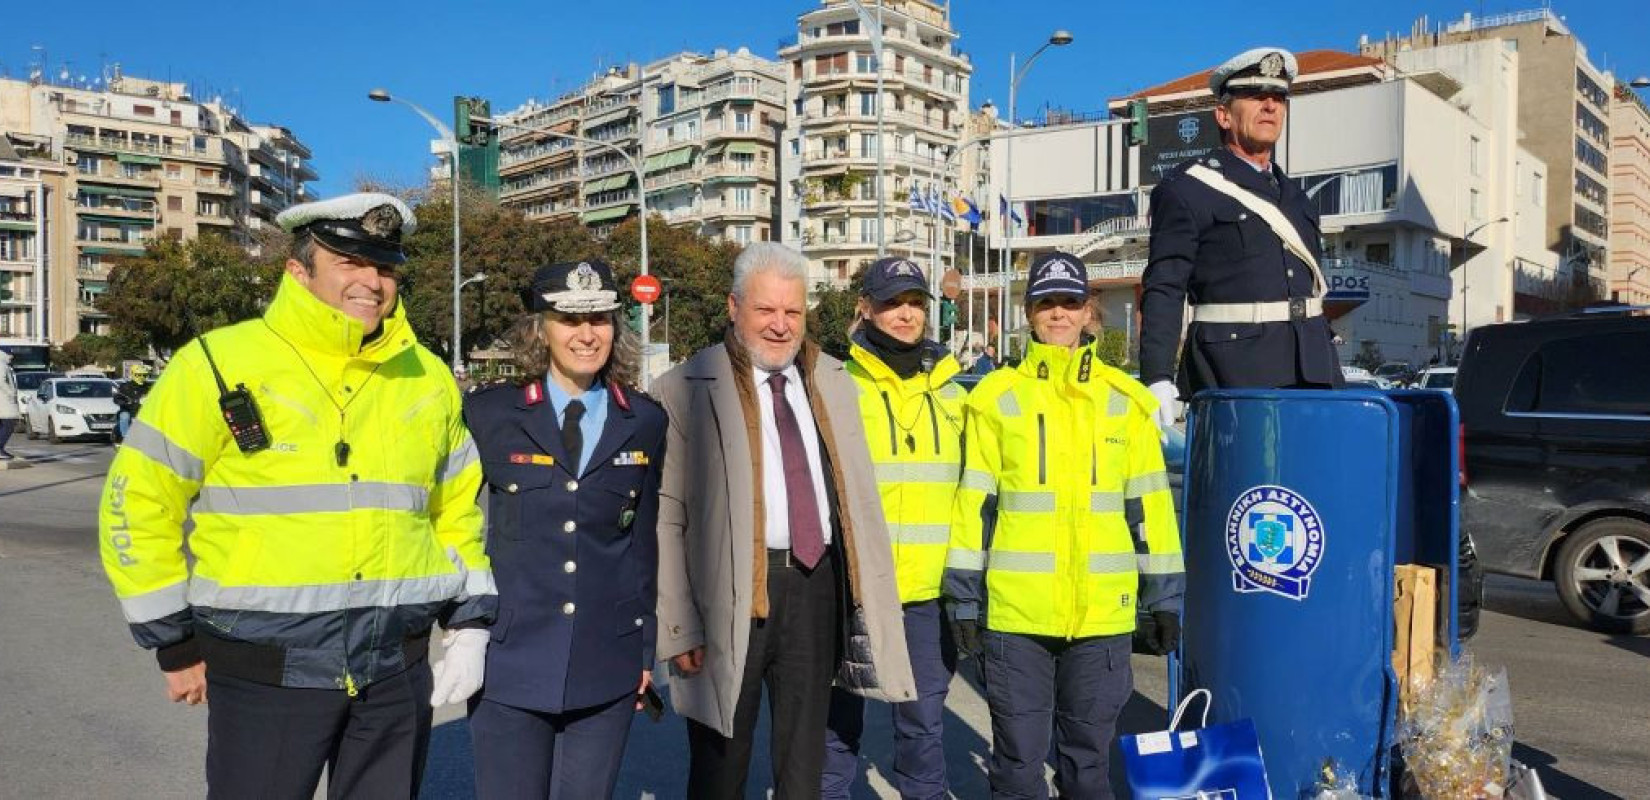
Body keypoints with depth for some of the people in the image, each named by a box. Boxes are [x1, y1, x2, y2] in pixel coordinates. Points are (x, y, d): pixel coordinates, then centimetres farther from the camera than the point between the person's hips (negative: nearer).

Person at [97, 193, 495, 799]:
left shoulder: (429, 380, 6)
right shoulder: (221, 363, -7)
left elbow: (456, 511, 15)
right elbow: (138, 504, -2)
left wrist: (471, 625, 8)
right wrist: (176, 645, -1)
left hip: (399, 672, 4)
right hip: (264, 674, -3)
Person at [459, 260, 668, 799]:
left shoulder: (645, 422, 4)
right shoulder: (488, 413, -3)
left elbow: (644, 542, 9)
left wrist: (646, 650, 8)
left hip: (608, 667, 2)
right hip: (509, 662, -2)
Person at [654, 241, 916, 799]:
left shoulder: (833, 381, 10)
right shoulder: (684, 390, -6)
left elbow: (860, 496, 11)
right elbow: (665, 518, -8)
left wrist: (875, 598, 7)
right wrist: (679, 626, -12)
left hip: (818, 586, 4)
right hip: (731, 594, -4)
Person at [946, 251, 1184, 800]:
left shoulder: (1124, 400, 7)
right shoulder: (996, 397, 2)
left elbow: (1149, 507, 9)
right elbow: (974, 505, 1)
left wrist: (1164, 599, 8)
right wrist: (964, 600, -1)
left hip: (1103, 611, 2)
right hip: (1014, 612, -1)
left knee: (1088, 755, 15)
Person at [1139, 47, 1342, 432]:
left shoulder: (1294, 195, 21)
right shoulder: (1186, 188, 0)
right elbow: (1163, 288, -8)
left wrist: (1329, 369, 21)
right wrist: (1158, 380, -18)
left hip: (1310, 370, 7)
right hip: (1233, 371, -7)